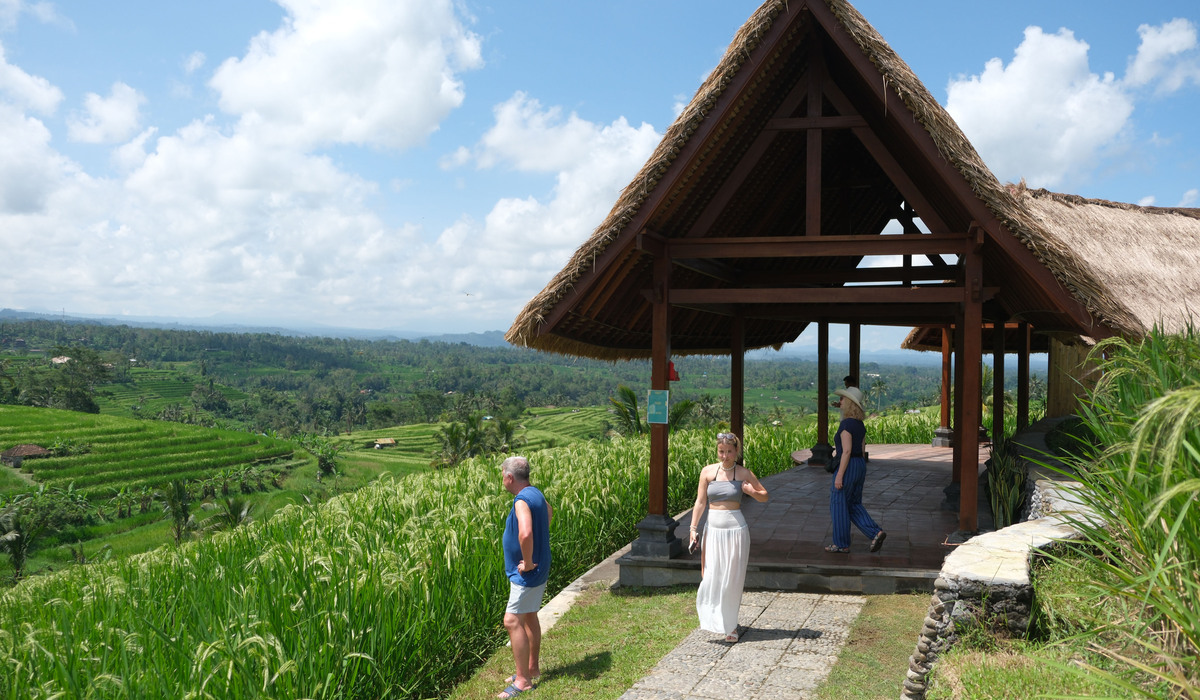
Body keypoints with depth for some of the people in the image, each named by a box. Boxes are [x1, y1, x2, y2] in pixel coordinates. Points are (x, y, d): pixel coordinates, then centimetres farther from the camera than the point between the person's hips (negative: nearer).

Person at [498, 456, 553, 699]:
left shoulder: (522, 500, -24)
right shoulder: (536, 494, 7)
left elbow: (525, 533, -42)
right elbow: (549, 512, 30)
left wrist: (527, 562, -26)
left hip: (527, 574, -10)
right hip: (538, 570, 10)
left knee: (513, 621, -8)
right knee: (529, 617, 19)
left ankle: (523, 679, -4)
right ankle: (532, 668, 31)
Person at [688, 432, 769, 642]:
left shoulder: (744, 473, -1)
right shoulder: (708, 472, 1)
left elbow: (765, 496, 8)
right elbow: (700, 502, 3)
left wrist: (752, 492, -13)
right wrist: (693, 528, -4)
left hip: (736, 529, -1)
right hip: (713, 529, 1)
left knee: (732, 580, 3)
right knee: (711, 578, 1)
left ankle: (730, 625, 18)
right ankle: (714, 619, 22)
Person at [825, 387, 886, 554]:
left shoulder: (846, 424, -17)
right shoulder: (860, 425, 10)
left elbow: (846, 451, -21)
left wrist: (839, 476, -20)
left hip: (847, 467, -9)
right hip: (860, 466, 9)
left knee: (839, 506, 3)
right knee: (854, 505, 16)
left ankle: (841, 545, 10)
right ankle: (875, 533, 2)